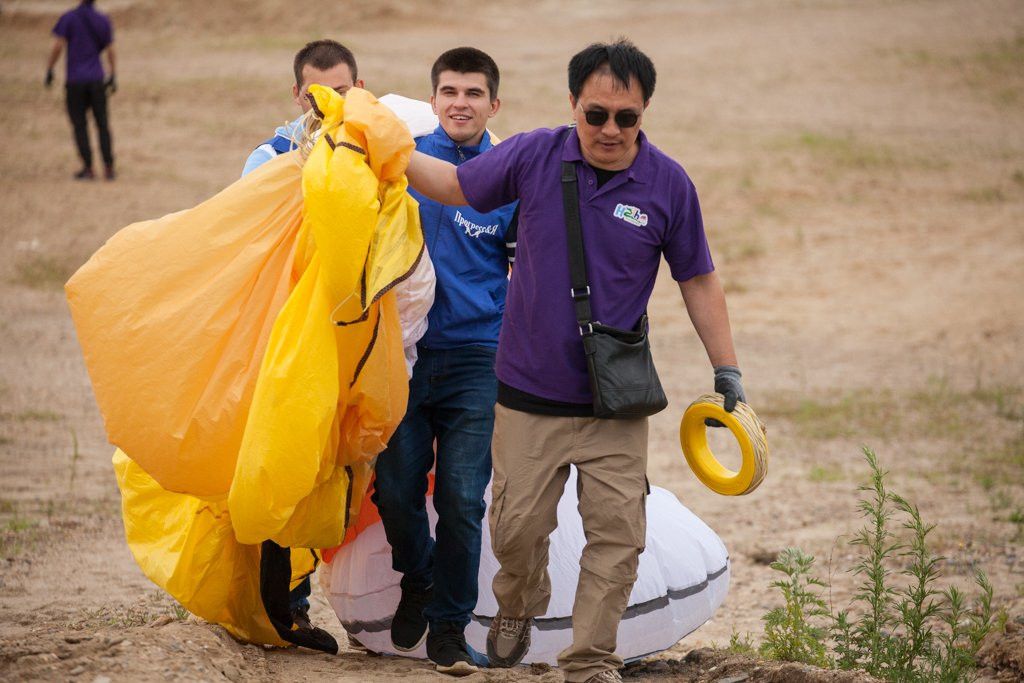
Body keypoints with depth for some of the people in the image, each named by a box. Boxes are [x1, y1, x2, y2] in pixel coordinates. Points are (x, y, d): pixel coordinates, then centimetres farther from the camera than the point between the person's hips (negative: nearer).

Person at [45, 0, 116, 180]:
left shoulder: (68, 18, -5)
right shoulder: (103, 21, 3)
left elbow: (58, 47, -10)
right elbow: (111, 51, 5)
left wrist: (49, 71, 0)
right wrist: (113, 76, 12)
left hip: (75, 80, -2)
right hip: (97, 80, 2)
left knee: (79, 125, 4)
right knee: (102, 124, 8)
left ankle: (88, 168, 0)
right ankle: (109, 168, 4)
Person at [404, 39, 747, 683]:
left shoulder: (668, 184, -7)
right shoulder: (535, 156, -7)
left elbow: (699, 282, 4)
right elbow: (455, 184, 11)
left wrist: (728, 373, 4)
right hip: (529, 392, 0)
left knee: (617, 533, -5)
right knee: (517, 527, 4)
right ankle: (519, 608, 36)